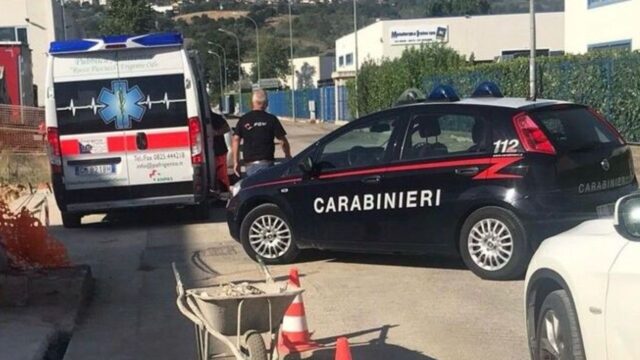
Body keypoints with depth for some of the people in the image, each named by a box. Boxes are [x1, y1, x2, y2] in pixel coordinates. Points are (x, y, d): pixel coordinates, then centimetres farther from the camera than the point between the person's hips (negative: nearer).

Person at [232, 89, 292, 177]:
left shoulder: (243, 120, 5)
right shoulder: (271, 119, -2)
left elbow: (236, 140, -1)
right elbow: (283, 141, -2)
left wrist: (236, 162, 3)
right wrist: (288, 156, 14)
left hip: (250, 164, 3)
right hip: (266, 163, -3)